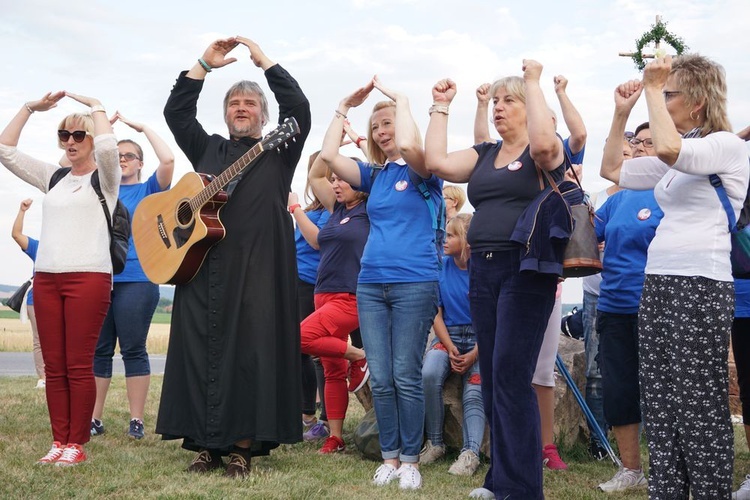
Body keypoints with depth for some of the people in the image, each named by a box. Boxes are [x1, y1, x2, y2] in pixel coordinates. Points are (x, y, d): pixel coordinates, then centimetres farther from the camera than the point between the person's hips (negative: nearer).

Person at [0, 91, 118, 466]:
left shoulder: (104, 178, 4)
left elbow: (107, 145, -18)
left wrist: (95, 107, -3)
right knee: (54, 366, 4)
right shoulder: (53, 178, 19)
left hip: (88, 277, -5)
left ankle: (77, 444, 0)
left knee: (79, 366, -6)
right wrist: (30, 108, 12)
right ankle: (59, 441, 8)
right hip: (46, 278, 6)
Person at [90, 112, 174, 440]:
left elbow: (168, 160, -10)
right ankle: (93, 419, 11)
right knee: (97, 351, 5)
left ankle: (136, 421, 2)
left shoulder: (149, 190, 5)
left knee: (133, 350, -3)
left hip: (136, 280, -4)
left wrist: (143, 128, -3)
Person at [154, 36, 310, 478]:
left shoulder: (279, 152, 10)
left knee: (251, 349, -6)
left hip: (258, 266, -3)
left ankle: (243, 446, 1)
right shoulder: (208, 150, 21)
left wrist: (264, 61, -1)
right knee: (201, 347, 0)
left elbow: (299, 107, -4)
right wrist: (205, 64, 7)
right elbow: (176, 112, 11)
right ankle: (206, 444, 7)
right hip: (202, 262, 4)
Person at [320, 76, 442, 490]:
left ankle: (410, 460, 5)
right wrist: (345, 106, 7)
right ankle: (390, 457, 13)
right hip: (371, 285, 5)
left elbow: (407, 145, -23)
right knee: (379, 379, 4)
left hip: (414, 284, -5)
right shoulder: (373, 175, 15)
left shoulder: (422, 171, 0)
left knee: (405, 377, -4)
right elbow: (328, 155, 4)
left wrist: (400, 100, -10)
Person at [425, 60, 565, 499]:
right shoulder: (484, 154, 17)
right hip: (482, 270, 7)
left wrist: (534, 82, -14)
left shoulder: (545, 152, -1)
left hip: (526, 270, -7)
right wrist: (441, 106, 9)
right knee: (492, 377, 10)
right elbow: (437, 162, 4)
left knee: (511, 376, -10)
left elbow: (544, 142, -25)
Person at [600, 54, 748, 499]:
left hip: (701, 287, -8)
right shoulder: (678, 159, 18)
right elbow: (612, 169, 26)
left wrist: (653, 89, -15)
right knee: (660, 406, 8)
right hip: (658, 283, 8)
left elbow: (667, 148, -27)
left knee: (700, 409, -5)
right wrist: (622, 112, 18)